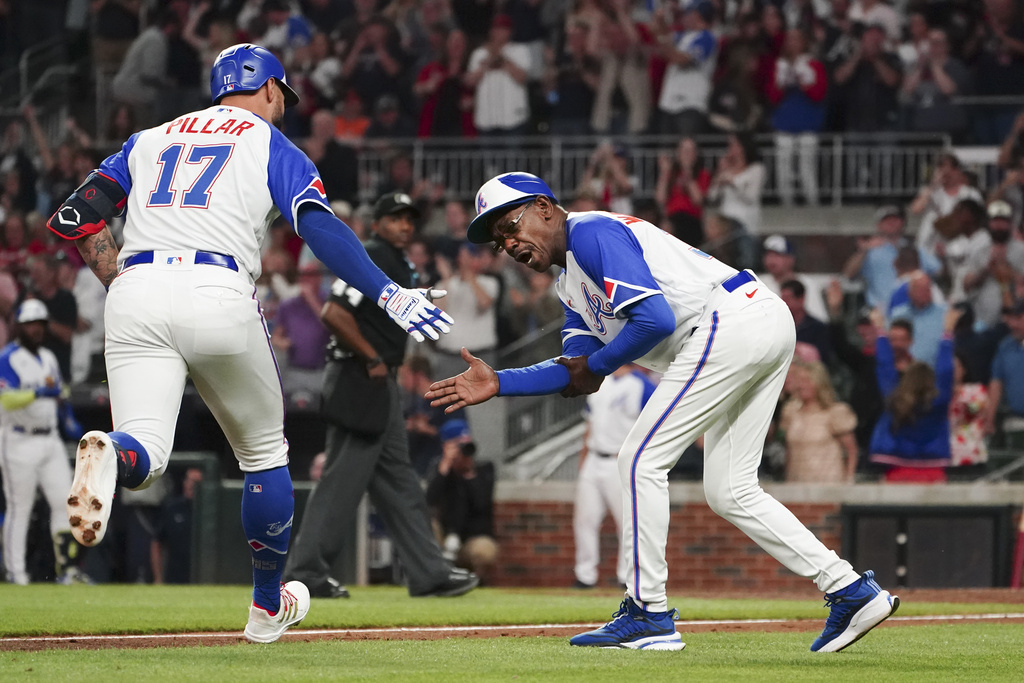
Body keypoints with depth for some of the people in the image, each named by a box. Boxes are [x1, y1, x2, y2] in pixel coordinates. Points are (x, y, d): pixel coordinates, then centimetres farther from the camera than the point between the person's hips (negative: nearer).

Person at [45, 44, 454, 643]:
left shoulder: (151, 140, 27)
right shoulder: (270, 144, 15)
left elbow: (75, 219, 16)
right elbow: (319, 226, -4)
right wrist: (388, 294, -11)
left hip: (135, 294, 3)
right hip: (219, 297, -3)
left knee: (145, 455, -9)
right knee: (264, 451, 18)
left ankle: (110, 456, -47)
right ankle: (269, 605, 28)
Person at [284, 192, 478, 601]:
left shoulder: (398, 265, 19)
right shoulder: (368, 259, -12)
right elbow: (334, 315, -22)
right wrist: (372, 359, -17)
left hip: (381, 384, 11)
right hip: (357, 381, -11)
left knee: (397, 482, 10)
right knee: (343, 479, -9)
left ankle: (429, 573, 12)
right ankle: (306, 572, -5)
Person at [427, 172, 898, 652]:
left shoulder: (591, 232, -8)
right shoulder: (574, 285, 24)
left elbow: (656, 319, -19)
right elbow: (576, 371, 18)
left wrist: (597, 366, -5)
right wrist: (499, 384, 9)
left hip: (731, 321, -11)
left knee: (642, 460, -6)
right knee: (728, 492, 13)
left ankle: (647, 614, -3)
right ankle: (853, 592, 10)